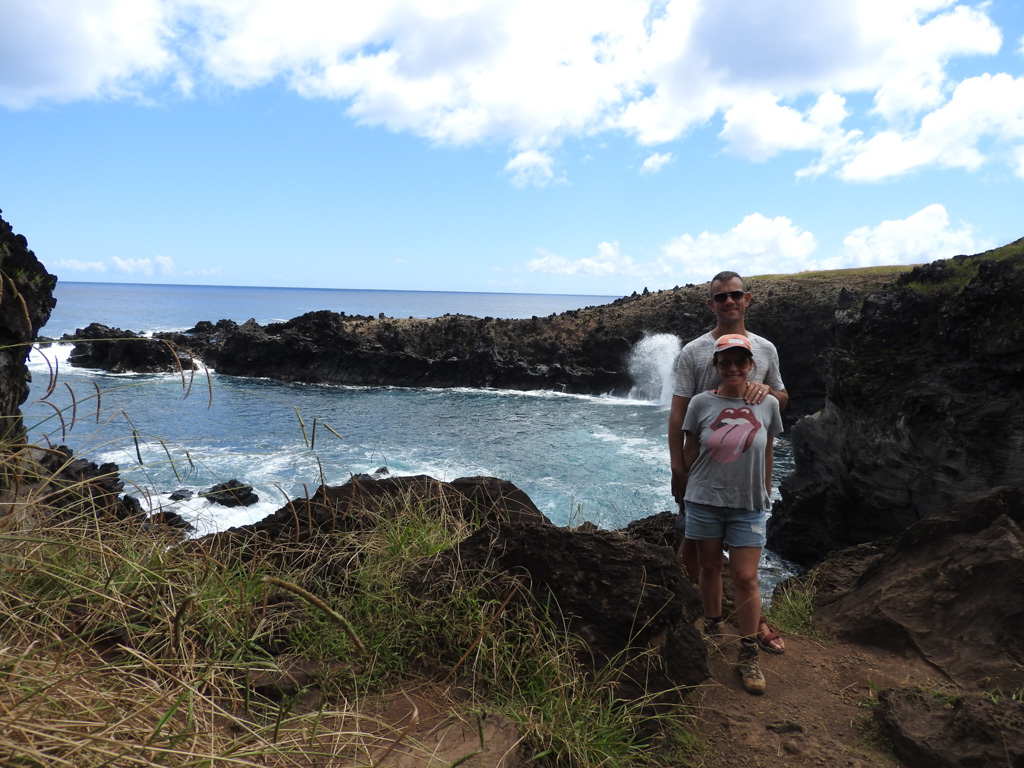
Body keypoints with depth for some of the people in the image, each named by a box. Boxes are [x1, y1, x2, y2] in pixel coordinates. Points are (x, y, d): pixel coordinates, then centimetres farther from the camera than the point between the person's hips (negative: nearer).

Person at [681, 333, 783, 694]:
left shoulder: (767, 404, -1)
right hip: (704, 502, 0)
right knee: (709, 569, 14)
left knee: (746, 579, 1)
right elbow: (689, 452, 3)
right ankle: (712, 627, 36)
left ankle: (748, 654, 13)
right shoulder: (701, 403, -5)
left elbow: (767, 454, 9)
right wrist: (693, 489, 8)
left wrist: (764, 491, 15)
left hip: (747, 505, 0)